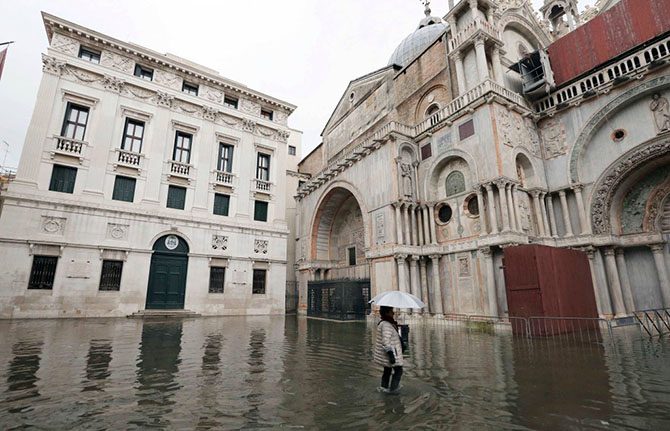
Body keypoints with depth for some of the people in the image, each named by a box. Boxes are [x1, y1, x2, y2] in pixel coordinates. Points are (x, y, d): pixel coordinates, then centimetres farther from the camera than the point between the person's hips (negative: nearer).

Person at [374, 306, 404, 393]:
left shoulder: (382, 323, 6)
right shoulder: (386, 325, -26)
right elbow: (386, 341, -31)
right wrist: (391, 354, -30)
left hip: (384, 353, 9)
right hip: (389, 353, -9)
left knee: (387, 370, 23)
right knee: (398, 370, 9)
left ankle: (384, 387, 34)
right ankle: (393, 388, 19)